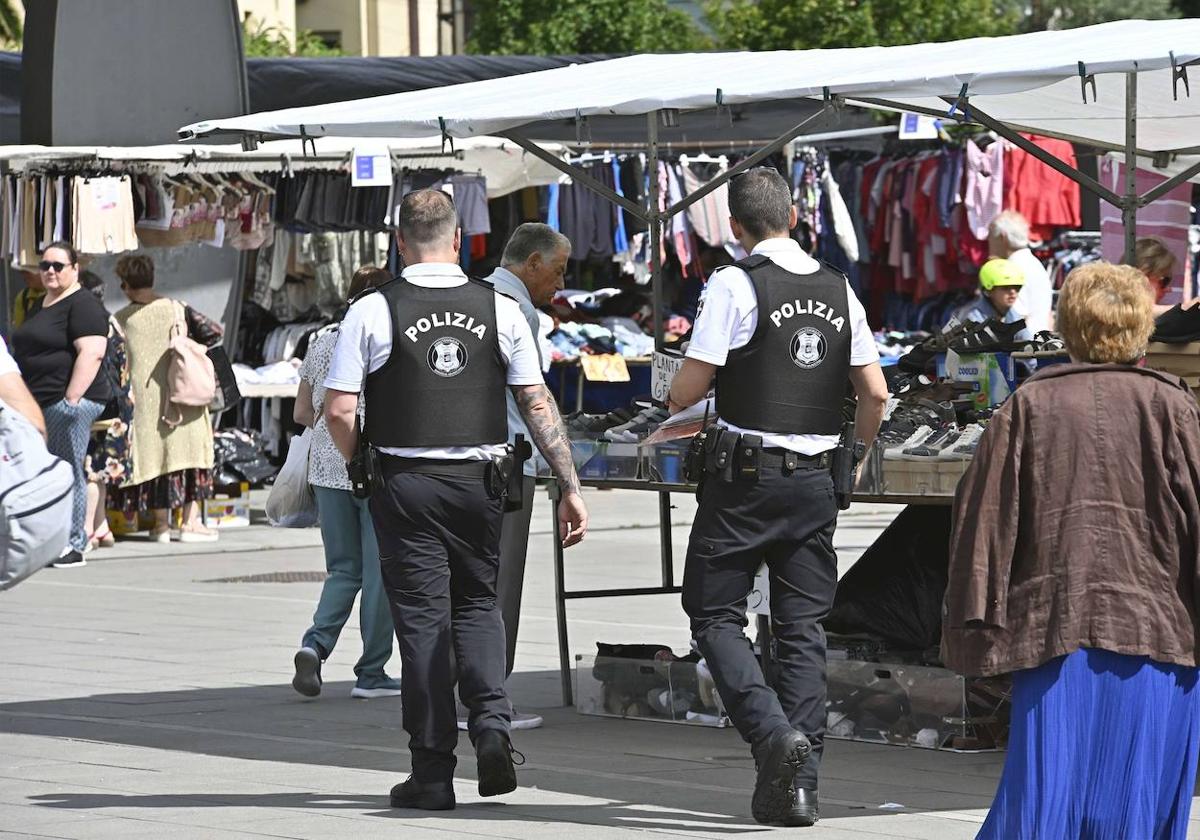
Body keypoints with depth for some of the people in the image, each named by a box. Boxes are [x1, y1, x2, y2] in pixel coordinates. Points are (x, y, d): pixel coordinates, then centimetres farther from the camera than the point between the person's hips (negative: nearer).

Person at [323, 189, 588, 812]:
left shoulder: (372, 312, -6)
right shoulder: (499, 310, 1)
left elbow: (339, 411, -9)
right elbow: (538, 404, 1)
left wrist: (358, 468, 10)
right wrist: (569, 487, 4)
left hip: (406, 482, -2)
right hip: (480, 481, 2)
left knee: (422, 619, 3)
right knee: (476, 603, 20)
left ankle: (432, 771, 2)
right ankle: (490, 721, -2)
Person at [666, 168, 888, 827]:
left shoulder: (734, 285, -10)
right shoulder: (839, 291, 7)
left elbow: (687, 390, -11)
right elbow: (875, 393, 9)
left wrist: (675, 406, 12)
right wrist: (859, 448, 27)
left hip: (745, 476, -5)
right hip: (814, 478, 5)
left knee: (714, 613, 5)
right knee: (803, 625, 8)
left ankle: (772, 730, -17)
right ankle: (796, 785, 5)